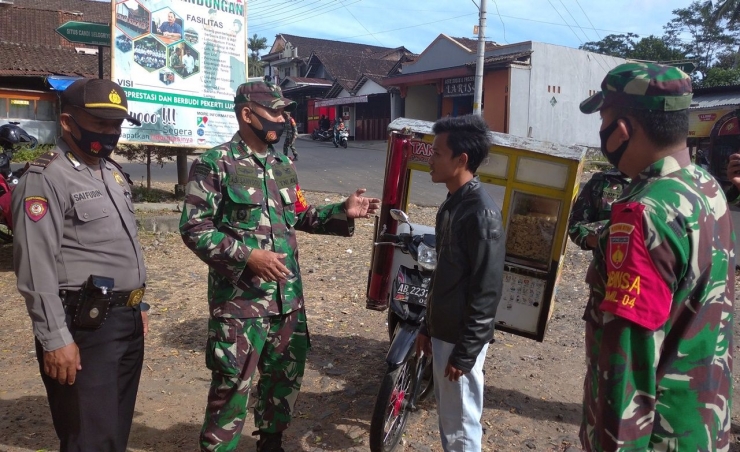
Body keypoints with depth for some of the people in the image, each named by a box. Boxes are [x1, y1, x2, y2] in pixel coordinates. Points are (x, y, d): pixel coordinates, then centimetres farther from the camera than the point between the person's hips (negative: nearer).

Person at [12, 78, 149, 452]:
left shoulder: (113, 172, 14)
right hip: (85, 327, -8)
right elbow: (36, 268, -19)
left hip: (127, 320, 8)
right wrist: (56, 338, -21)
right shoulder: (45, 178, -13)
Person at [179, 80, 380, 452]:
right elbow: (194, 228, -14)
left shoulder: (284, 166, 12)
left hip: (288, 295, 7)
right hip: (239, 299, -7)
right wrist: (247, 256, -23)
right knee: (232, 386, 3)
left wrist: (342, 212, 4)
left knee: (287, 376, 20)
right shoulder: (215, 165, -10)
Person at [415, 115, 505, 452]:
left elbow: (486, 293, -21)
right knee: (447, 417, 21)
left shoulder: (482, 213, -21)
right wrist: (427, 326, 17)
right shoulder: (451, 203, 8)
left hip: (461, 339, -9)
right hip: (443, 332, 9)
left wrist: (465, 353, -18)